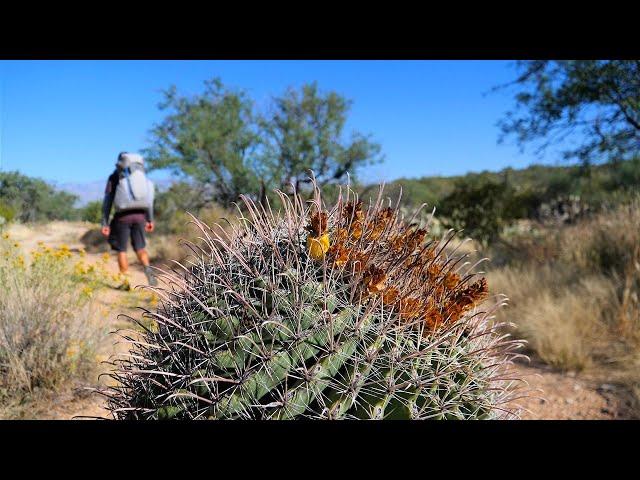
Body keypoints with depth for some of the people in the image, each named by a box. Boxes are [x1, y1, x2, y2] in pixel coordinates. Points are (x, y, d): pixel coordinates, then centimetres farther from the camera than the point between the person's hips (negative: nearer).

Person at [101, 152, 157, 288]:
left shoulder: (114, 177, 4)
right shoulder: (141, 174, 14)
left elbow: (107, 201, -1)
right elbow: (149, 197, 12)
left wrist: (105, 223, -1)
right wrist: (150, 220, 14)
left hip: (123, 216, -2)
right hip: (139, 216, 3)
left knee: (121, 250, 9)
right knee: (140, 248, 9)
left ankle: (126, 282, 5)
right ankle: (147, 269, -20)